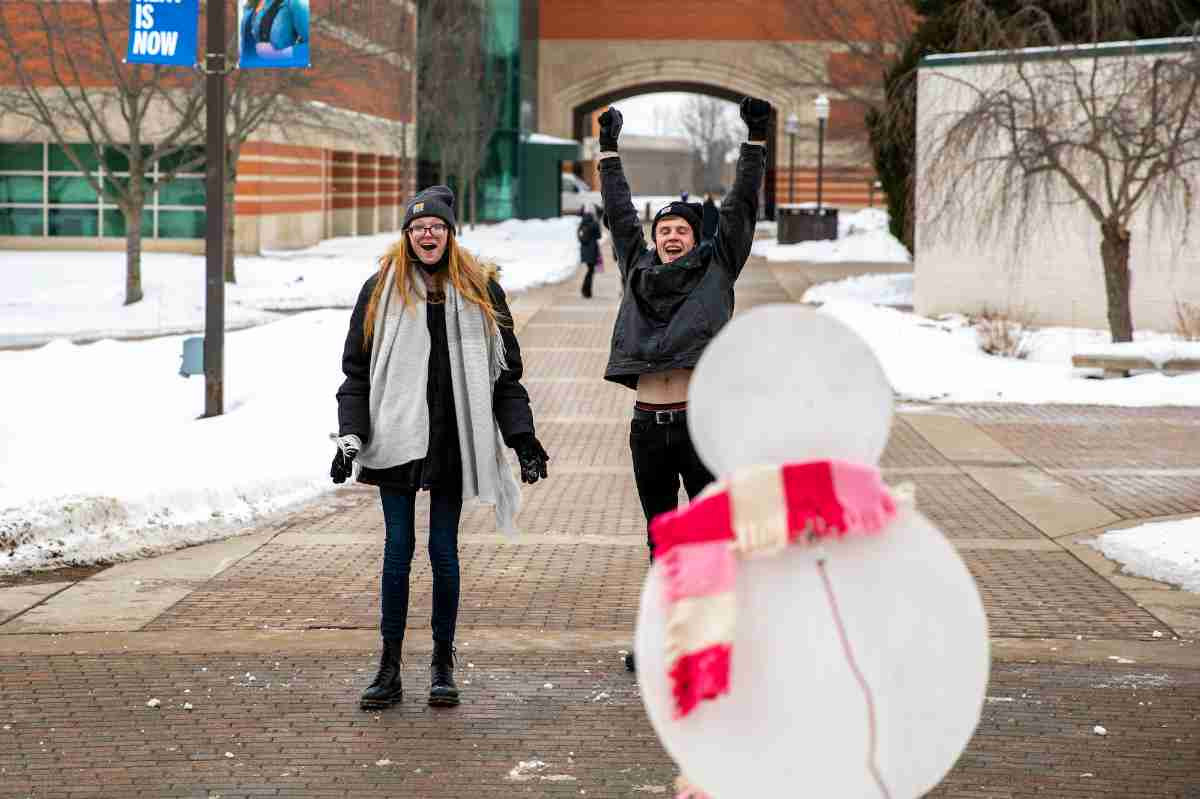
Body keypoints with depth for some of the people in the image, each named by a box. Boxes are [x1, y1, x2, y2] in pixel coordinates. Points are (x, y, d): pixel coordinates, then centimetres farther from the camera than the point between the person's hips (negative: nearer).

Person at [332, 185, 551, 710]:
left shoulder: (481, 291, 5)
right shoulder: (380, 291, 4)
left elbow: (505, 372, 8)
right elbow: (357, 371, 5)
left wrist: (522, 438, 0)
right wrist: (350, 438, -6)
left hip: (454, 441, 0)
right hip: (397, 440, 0)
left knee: (443, 551, 4)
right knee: (398, 549, 0)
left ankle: (443, 664, 14)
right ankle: (390, 668, 6)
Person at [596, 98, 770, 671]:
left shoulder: (716, 268, 9)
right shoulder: (637, 269, 15)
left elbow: (740, 207, 7)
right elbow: (619, 213, 24)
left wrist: (755, 141, 4)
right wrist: (608, 151, 29)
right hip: (648, 425, 3)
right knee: (661, 538, 12)